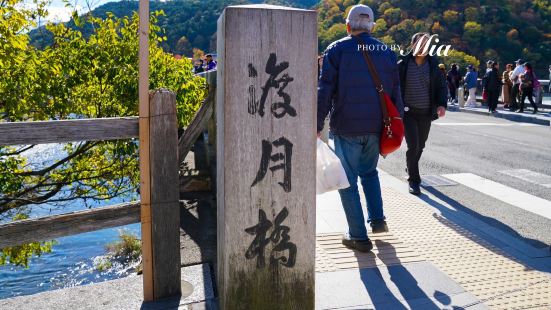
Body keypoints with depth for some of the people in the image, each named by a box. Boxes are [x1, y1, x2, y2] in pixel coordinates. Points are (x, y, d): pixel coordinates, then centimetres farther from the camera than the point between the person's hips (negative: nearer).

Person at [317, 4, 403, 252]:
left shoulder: (337, 50, -4)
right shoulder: (386, 52, 7)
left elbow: (325, 91, -9)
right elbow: (395, 91, 9)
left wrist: (317, 125, -7)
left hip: (346, 127, -4)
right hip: (376, 127, 4)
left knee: (349, 180, 6)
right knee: (369, 172, 26)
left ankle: (358, 236, 8)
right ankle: (377, 220, 22)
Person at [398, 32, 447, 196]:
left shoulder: (433, 64, 1)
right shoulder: (403, 64, -7)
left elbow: (441, 85, 4)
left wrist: (442, 104, -10)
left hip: (426, 113, 3)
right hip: (408, 112, -3)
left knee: (420, 146, 14)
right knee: (413, 146, -10)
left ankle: (411, 169, 40)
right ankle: (413, 180, 2)